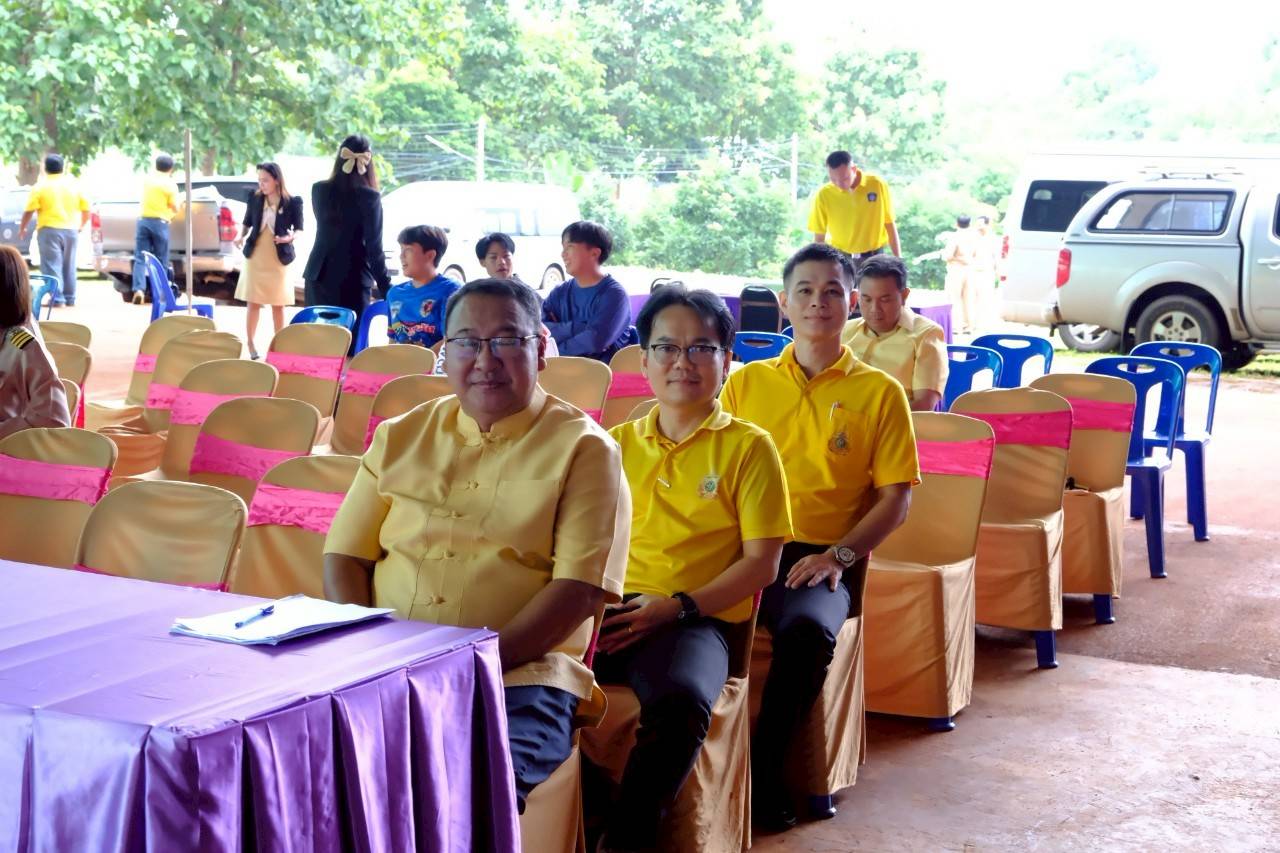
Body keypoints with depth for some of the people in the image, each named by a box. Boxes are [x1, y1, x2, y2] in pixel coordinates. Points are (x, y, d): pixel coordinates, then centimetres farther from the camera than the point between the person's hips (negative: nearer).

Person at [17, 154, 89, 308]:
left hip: (49, 230, -4)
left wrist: (22, 228, 5)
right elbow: (86, 208, 7)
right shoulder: (74, 184, 7)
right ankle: (70, 298, 15)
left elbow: (29, 211, -8)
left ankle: (57, 298, -11)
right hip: (70, 230, 4)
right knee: (68, 265, 13)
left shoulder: (41, 186, -4)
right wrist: (81, 225, 23)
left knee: (52, 265, -4)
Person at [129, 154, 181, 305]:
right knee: (161, 261, 5)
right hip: (160, 223, -3)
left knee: (140, 258, 0)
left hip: (143, 220, 3)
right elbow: (174, 208, -4)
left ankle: (139, 289, -17)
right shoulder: (170, 185, -5)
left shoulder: (147, 179, 8)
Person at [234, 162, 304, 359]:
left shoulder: (293, 202, -9)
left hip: (279, 259, -1)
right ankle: (250, 344, 13)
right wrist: (241, 236, -7)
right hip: (255, 257, 2)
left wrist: (290, 237, -23)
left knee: (278, 305, 7)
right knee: (253, 303, 4)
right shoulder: (254, 199, -2)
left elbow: (299, 229, -2)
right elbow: (247, 223, 11)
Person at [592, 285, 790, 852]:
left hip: (696, 618, -3)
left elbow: (762, 563, 2)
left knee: (680, 703, -38)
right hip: (610, 613, 3)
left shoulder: (748, 447, 7)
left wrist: (676, 606, -10)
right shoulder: (617, 444, 19)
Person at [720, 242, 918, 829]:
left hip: (822, 558, -1)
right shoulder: (746, 383, 16)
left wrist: (840, 555, -10)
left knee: (807, 630, -36)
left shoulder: (879, 393, 9)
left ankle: (765, 769, -17)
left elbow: (896, 496, 5)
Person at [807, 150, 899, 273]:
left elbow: (889, 224, 0)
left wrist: (898, 259, 1)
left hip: (873, 258, 0)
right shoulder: (824, 195, -10)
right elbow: (819, 237, -2)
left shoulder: (877, 185, -9)